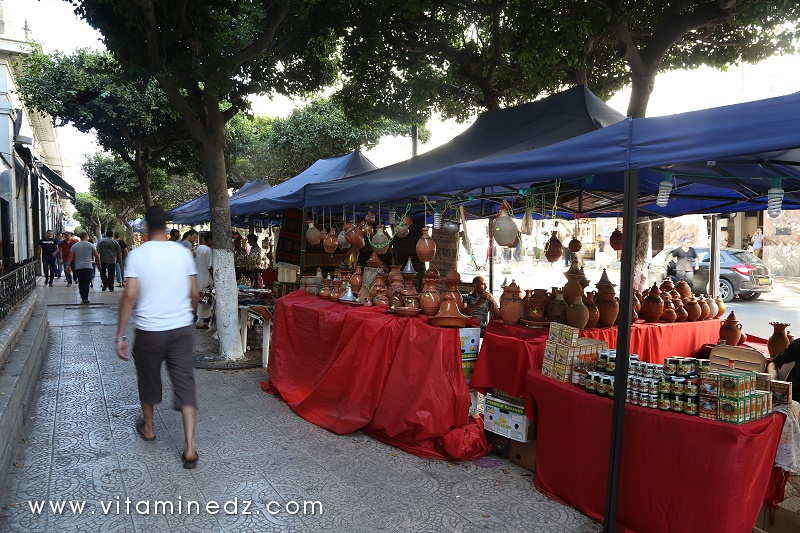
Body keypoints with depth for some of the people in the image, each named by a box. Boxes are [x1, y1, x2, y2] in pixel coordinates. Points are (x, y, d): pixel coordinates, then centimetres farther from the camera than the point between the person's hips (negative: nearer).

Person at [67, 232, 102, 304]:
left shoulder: (75, 245, 8)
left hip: (78, 268, 3)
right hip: (88, 267, -3)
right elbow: (96, 256, 2)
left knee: (81, 283, 11)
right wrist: (99, 263, 14)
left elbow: (70, 257, 3)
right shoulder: (90, 245, 0)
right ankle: (85, 298, -12)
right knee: (86, 283, -4)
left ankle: (83, 298, 15)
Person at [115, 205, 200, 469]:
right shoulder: (183, 252, 0)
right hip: (182, 329, 1)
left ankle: (148, 427, 43)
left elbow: (130, 296, -12)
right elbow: (194, 293, 3)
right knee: (185, 383, 3)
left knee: (148, 379, 21)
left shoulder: (137, 254, -7)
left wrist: (120, 336, -6)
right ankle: (189, 448, -2)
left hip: (149, 331, -1)